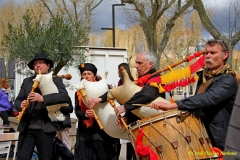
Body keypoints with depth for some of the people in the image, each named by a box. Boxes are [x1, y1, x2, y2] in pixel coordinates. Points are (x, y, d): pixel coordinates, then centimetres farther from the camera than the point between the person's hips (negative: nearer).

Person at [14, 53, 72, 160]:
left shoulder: (56, 80, 4)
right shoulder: (26, 81, 16)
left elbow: (65, 97, -13)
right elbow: (17, 100, 10)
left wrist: (43, 98, -25)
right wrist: (21, 105, -15)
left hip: (45, 128, -3)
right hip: (26, 128, 3)